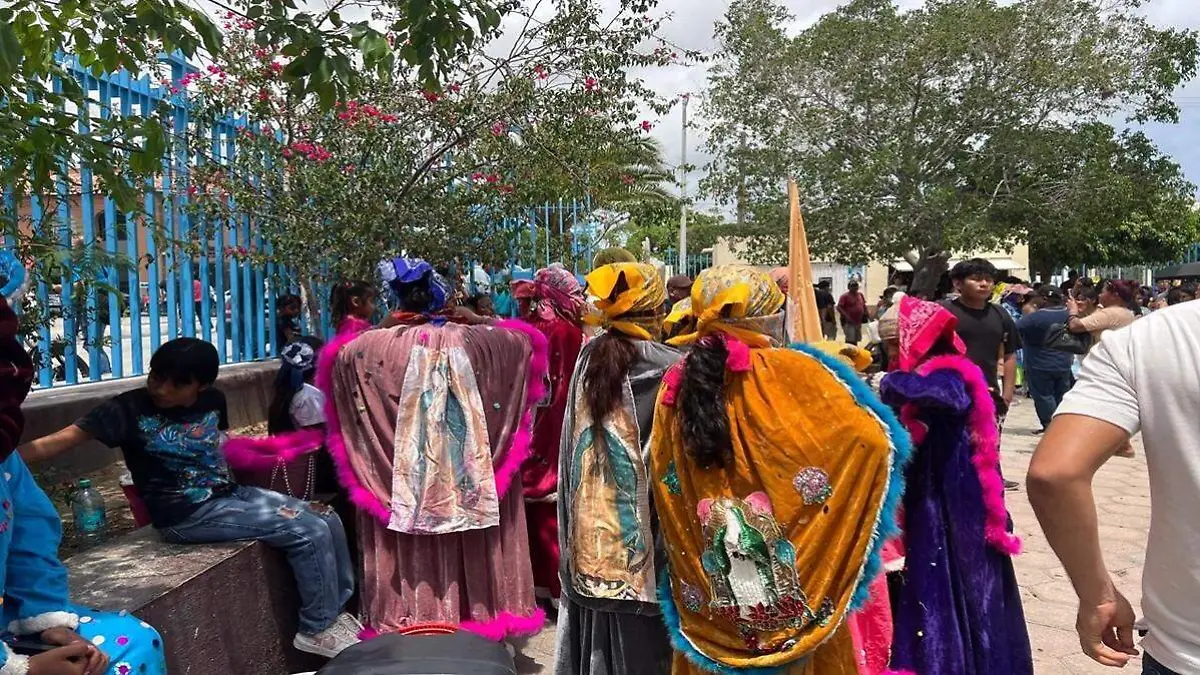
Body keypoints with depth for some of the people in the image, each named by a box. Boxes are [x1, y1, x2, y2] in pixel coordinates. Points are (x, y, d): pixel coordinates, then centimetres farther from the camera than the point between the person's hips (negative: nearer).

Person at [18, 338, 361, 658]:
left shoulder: (213, 401, 4)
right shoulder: (131, 408, -12)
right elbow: (65, 438, -19)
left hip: (230, 493, 7)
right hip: (186, 514, -7)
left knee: (330, 521, 0)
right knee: (310, 533, -18)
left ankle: (337, 608, 17)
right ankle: (318, 629, 0)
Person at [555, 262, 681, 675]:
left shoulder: (589, 358, -1)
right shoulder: (669, 367, -13)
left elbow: (571, 443, 4)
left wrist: (573, 521, 14)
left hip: (590, 527, 5)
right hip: (641, 531, -4)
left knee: (593, 635, 15)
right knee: (641, 642, 7)